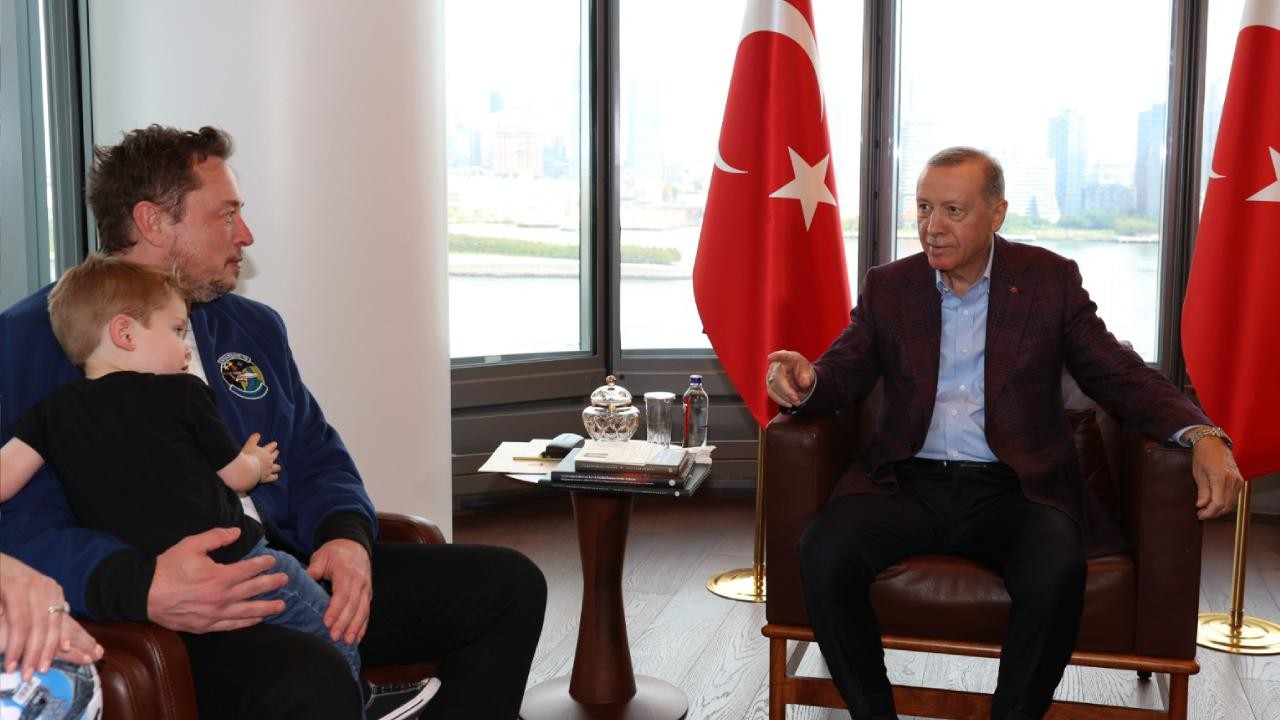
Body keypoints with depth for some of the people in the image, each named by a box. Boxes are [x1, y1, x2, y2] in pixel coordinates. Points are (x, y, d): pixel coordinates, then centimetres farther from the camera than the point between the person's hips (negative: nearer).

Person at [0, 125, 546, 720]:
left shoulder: (255, 327, 19)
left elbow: (316, 458, 20)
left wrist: (347, 537, -4)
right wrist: (142, 587, -32)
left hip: (291, 571, 8)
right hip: (154, 612, -7)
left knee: (509, 583, -1)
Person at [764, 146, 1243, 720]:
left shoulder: (1051, 280, 7)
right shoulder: (887, 286, 11)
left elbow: (1119, 375, 4)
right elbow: (844, 372, 5)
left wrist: (1201, 435, -14)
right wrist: (805, 380, -21)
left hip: (1011, 489, -1)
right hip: (909, 484, 2)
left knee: (1056, 572, -33)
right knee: (823, 552, -27)